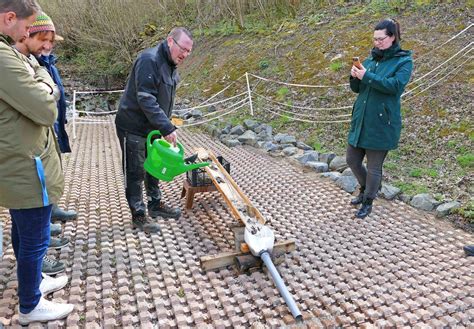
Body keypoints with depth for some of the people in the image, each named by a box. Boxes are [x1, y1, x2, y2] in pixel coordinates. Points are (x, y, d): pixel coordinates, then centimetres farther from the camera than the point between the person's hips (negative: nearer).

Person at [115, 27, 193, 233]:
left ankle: (155, 204, 34)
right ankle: (138, 215, 12)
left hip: (153, 128, 9)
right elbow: (145, 99, -30)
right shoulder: (149, 60, -22)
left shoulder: (171, 65, 7)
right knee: (135, 173, 1)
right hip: (133, 127, -9)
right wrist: (167, 127, -32)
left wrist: (165, 127, 8)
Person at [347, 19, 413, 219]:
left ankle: (368, 203, 24)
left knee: (374, 167, 4)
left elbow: (395, 85, -21)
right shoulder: (370, 60, 10)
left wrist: (367, 76, -24)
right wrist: (354, 77, -12)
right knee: (352, 159, 13)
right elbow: (356, 88, 10)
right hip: (360, 120, 6)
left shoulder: (404, 61, -5)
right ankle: (366, 189, 39)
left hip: (381, 124, -6)